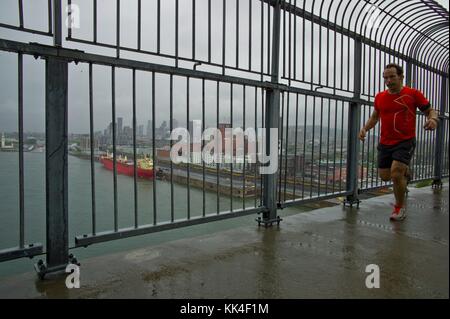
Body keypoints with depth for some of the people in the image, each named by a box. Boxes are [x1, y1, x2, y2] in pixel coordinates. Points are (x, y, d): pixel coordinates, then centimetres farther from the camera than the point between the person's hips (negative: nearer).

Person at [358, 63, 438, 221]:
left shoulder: (413, 94, -4)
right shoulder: (380, 97, 6)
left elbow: (430, 110, 4)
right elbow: (375, 116, 20)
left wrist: (433, 119, -19)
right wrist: (365, 128, 3)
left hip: (405, 142, -5)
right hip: (385, 143, 5)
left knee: (396, 173, -19)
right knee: (385, 176, 8)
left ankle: (400, 208, 6)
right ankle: (404, 170, 44)